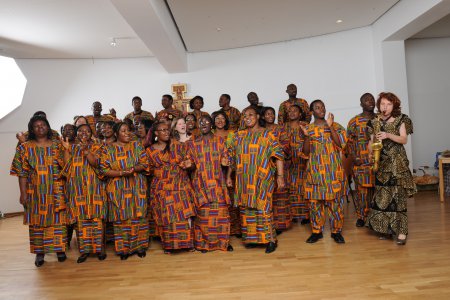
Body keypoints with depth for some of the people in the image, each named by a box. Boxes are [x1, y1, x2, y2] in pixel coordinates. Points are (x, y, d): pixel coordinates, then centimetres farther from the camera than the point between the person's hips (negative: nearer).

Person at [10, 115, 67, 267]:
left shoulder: (57, 145, 5)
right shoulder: (25, 147, 3)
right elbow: (22, 172, -2)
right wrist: (23, 192, -6)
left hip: (56, 190, 0)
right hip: (35, 191, 0)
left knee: (57, 218, 5)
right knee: (37, 219, 6)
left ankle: (59, 248, 17)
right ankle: (39, 252, 17)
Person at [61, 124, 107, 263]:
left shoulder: (95, 147, 7)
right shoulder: (72, 147, 16)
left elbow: (95, 163, -10)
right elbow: (67, 164, 3)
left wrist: (86, 150, -20)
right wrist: (66, 149, -3)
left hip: (93, 186, -2)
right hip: (77, 187, 3)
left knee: (95, 216, -3)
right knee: (80, 217, 1)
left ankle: (99, 247, 6)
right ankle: (84, 249, 10)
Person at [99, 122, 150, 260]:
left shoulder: (137, 145, 7)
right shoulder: (109, 149, 3)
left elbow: (145, 164, 2)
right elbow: (103, 170, -4)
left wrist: (133, 169, -17)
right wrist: (121, 173, -16)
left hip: (137, 187, 1)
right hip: (118, 189, -1)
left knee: (138, 215, 3)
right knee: (121, 217, 1)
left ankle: (140, 245, 15)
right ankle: (123, 248, 13)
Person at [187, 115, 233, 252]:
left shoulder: (219, 140, 9)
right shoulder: (193, 143, 8)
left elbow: (225, 157, 8)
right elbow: (191, 163, 7)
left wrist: (225, 161, -14)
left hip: (217, 181, 1)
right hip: (201, 182, 0)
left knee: (221, 211, 2)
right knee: (203, 212, -1)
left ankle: (223, 241, 16)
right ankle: (204, 242, 13)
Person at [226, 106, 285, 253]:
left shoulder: (267, 135, -1)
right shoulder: (238, 136, 10)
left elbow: (278, 156, -5)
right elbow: (231, 157, 14)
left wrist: (280, 176, -11)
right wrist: (228, 176, 12)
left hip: (262, 179, -4)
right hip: (244, 180, 4)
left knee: (262, 208, -7)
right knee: (246, 207, 8)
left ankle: (270, 239, 8)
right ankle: (251, 237, 24)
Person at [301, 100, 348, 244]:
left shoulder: (335, 126, 6)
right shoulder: (307, 128, 7)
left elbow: (341, 145, -10)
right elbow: (306, 152, 2)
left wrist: (330, 127, -16)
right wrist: (307, 136, -13)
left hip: (333, 170, -1)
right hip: (315, 170, 1)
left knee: (335, 201, 2)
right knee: (315, 201, 4)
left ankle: (336, 231, 16)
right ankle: (317, 231, 17)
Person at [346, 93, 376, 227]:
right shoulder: (354, 121, 4)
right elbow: (349, 141, 1)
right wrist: (353, 158, -9)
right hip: (362, 162, -2)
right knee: (362, 190, 2)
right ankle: (362, 216, 14)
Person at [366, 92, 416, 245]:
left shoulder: (400, 119, 2)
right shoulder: (374, 122, 10)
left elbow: (404, 140, -6)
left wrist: (388, 135, -20)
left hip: (397, 162, -3)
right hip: (381, 162, 3)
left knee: (397, 195, -8)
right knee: (381, 195, 4)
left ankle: (401, 231, -4)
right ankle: (385, 227, 15)